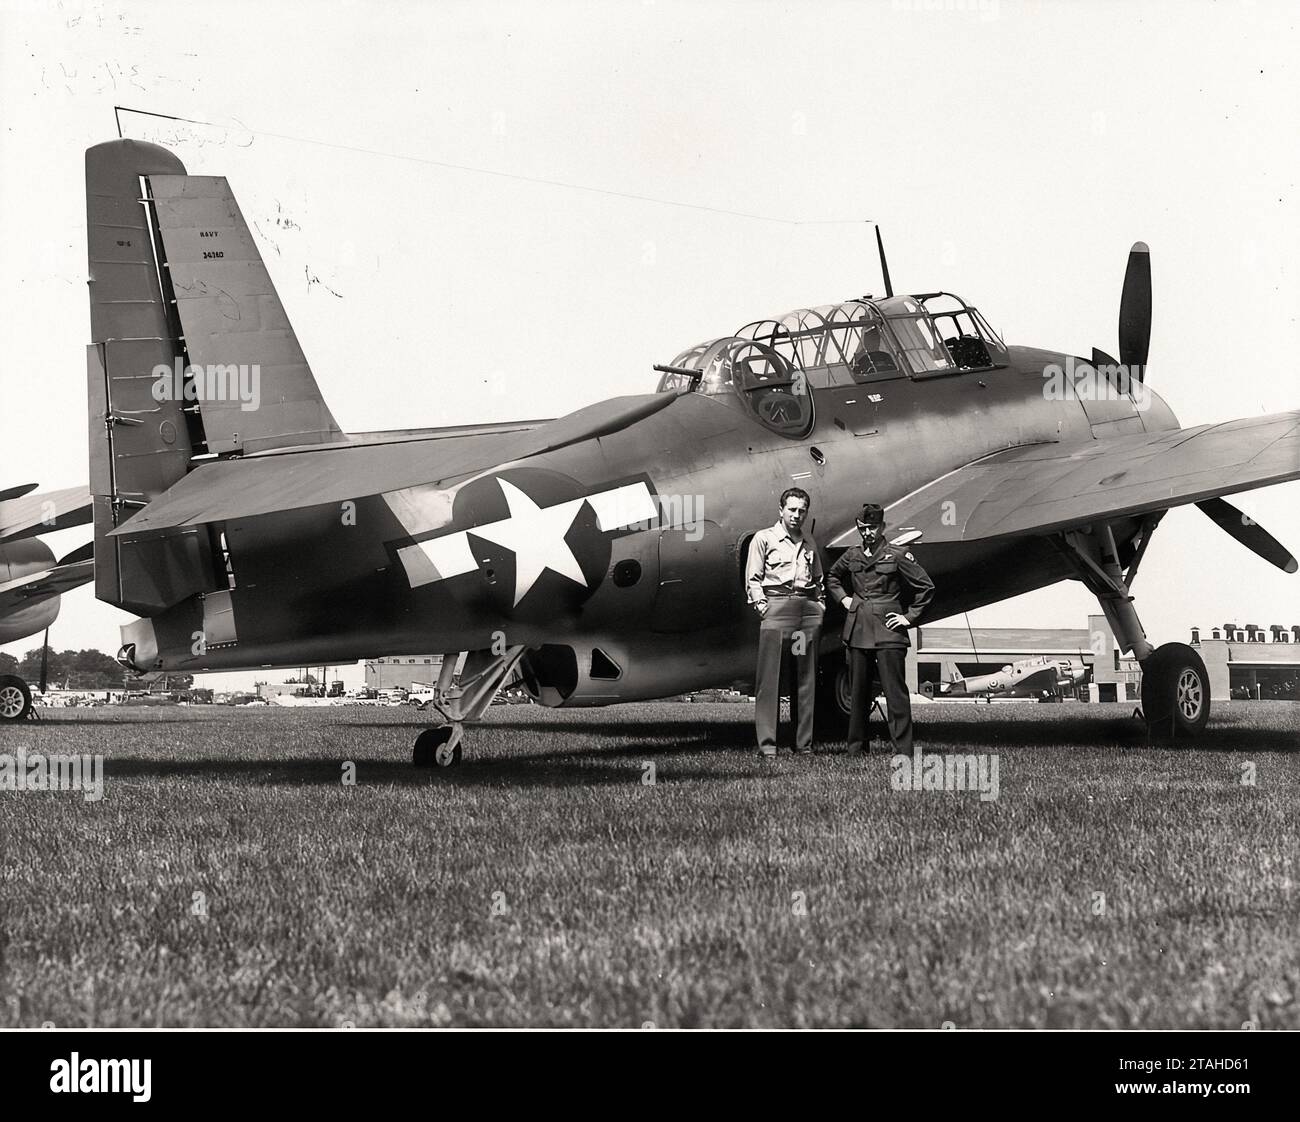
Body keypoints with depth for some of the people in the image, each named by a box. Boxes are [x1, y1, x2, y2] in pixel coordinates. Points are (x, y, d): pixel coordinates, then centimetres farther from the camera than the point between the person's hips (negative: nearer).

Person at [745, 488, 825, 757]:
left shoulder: (809, 544, 21)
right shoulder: (764, 538, 7)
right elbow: (753, 578, 2)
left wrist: (820, 605, 13)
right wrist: (760, 604, -8)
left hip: (808, 607, 5)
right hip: (777, 605, -5)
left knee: (807, 677, 4)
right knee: (769, 677, -9)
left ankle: (804, 742, 6)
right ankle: (766, 742, -10)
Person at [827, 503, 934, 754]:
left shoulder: (897, 555, -3)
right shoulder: (852, 556, 10)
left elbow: (926, 587, 1)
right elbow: (832, 577, 31)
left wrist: (909, 617, -2)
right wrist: (843, 598, 15)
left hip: (887, 632, -5)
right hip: (857, 631, 5)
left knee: (895, 691, -7)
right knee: (858, 691, 10)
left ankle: (903, 749, -8)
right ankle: (856, 745, 18)